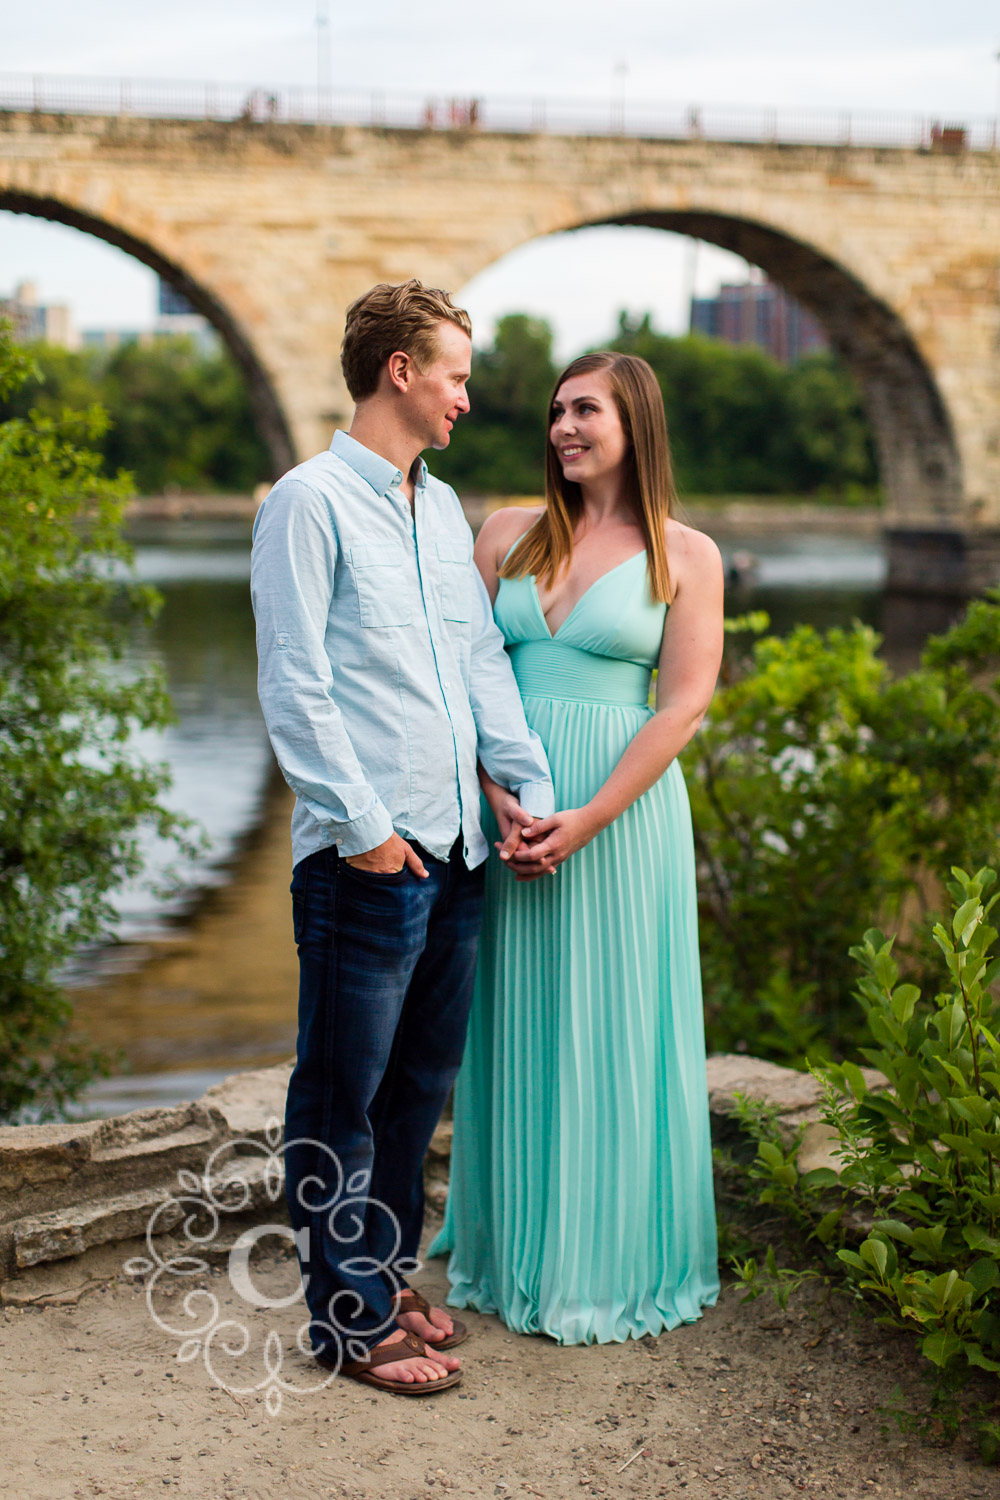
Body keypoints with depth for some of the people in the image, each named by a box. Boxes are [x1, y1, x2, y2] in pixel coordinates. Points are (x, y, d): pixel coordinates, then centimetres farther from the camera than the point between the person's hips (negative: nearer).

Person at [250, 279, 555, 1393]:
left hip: (454, 846, 8)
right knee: (343, 1096, 2)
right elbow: (293, 686, -12)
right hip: (364, 856, -8)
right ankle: (351, 1320, 11)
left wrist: (524, 780, 6)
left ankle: (387, 1274, 30)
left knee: (420, 1081, 16)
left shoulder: (443, 509, 17)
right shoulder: (310, 502, -8)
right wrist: (362, 824, -15)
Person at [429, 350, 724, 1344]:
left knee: (611, 1028, 3)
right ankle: (510, 1245, 24)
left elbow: (685, 704, -7)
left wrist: (584, 821, -15)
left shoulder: (685, 555, 0)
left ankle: (608, 1259, 17)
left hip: (621, 806, -3)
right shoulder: (507, 534, 9)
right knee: (515, 1026, 9)